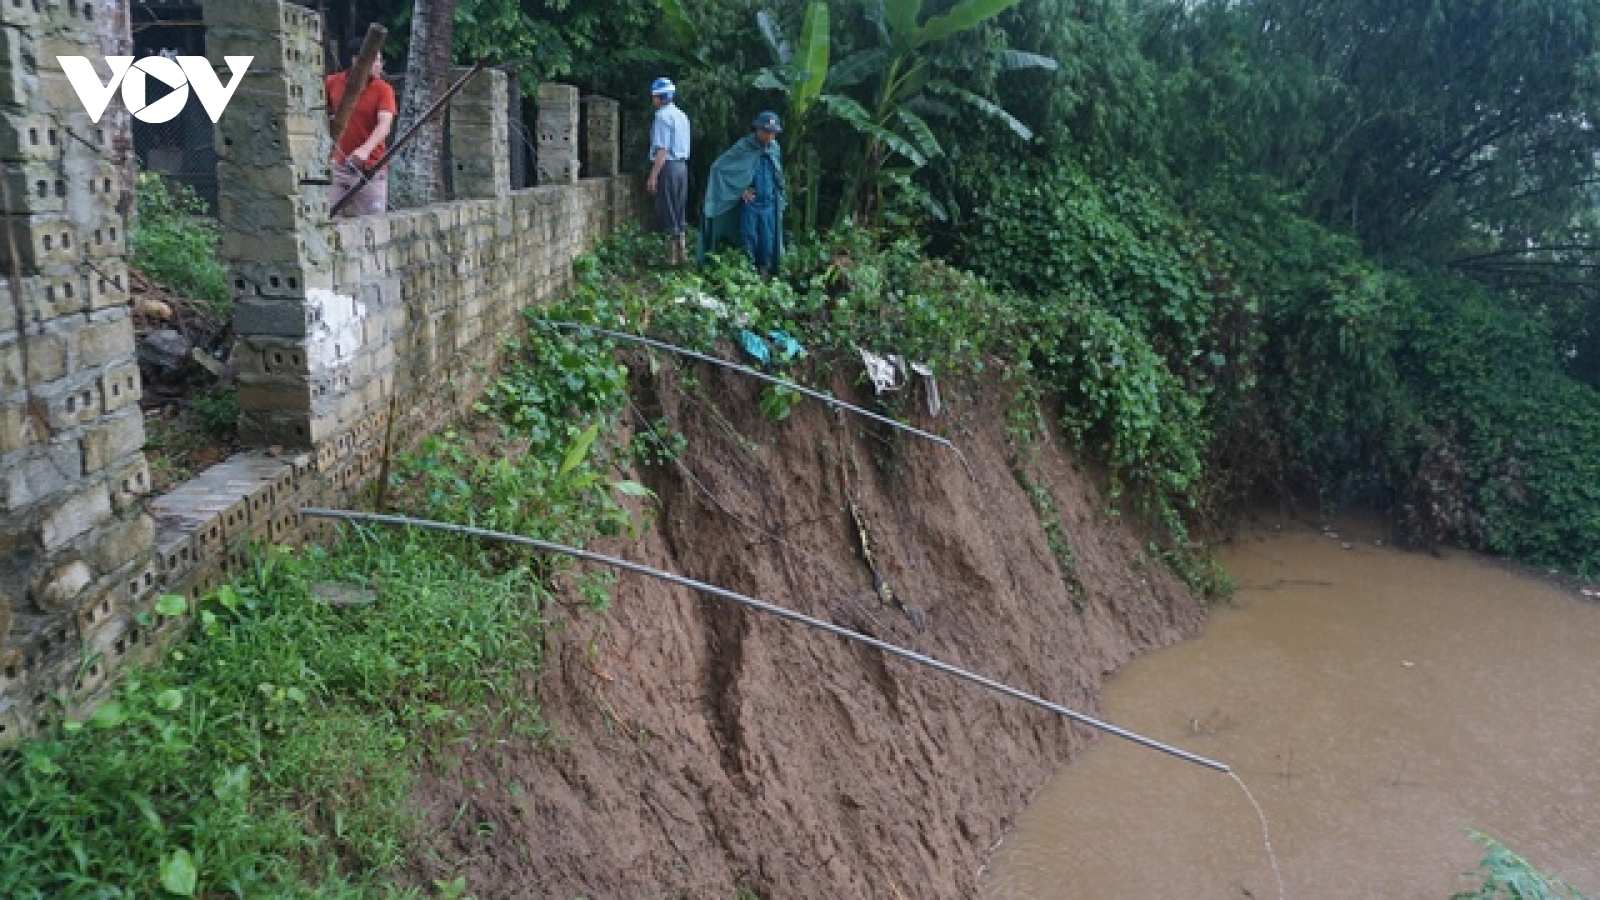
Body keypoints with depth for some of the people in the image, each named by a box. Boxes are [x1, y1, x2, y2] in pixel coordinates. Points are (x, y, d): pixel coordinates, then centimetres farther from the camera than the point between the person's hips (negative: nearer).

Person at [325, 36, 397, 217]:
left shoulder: (383, 89, -10)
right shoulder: (332, 83, 1)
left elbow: (385, 124, -24)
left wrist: (365, 150, -39)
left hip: (370, 169, -3)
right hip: (340, 167, 3)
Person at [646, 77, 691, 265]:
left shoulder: (663, 116, -13)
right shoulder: (681, 115, 13)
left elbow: (662, 149, -19)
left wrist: (653, 176, -19)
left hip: (667, 166, -8)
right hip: (682, 165, 8)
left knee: (668, 213, -2)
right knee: (679, 212, 14)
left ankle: (671, 257, 3)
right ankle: (681, 253, 20)